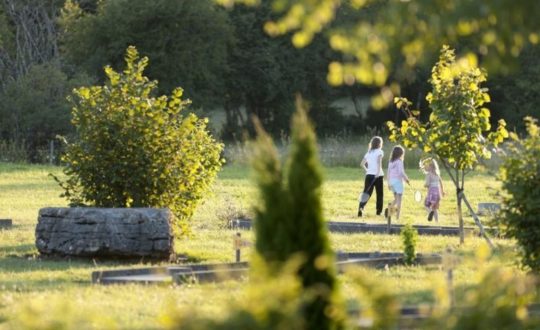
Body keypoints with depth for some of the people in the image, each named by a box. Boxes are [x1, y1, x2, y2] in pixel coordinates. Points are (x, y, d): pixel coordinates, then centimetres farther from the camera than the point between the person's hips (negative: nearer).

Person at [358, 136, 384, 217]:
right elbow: (379, 160, -21)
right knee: (379, 194, 11)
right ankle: (379, 211, 15)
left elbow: (362, 164, 13)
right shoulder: (379, 151, -2)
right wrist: (378, 171, -27)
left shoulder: (368, 152, 15)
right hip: (378, 175, -4)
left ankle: (361, 207, -24)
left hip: (369, 175, 4)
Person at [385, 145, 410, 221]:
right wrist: (406, 179, -6)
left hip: (392, 181, 6)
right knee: (399, 199, -2)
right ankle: (397, 216, -7)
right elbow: (401, 172, -19)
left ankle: (390, 206, -15)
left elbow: (388, 172, 13)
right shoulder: (399, 161, -10)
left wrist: (389, 183, 19)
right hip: (398, 181, -6)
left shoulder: (391, 162, 10)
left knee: (396, 199, 16)